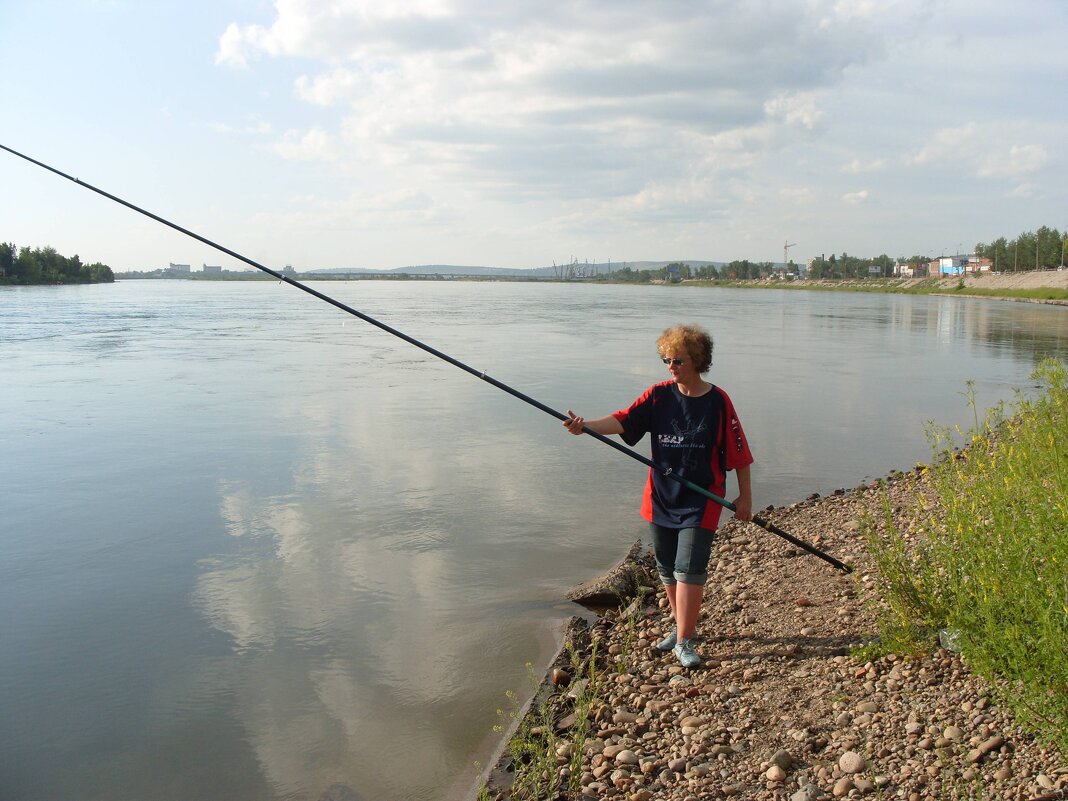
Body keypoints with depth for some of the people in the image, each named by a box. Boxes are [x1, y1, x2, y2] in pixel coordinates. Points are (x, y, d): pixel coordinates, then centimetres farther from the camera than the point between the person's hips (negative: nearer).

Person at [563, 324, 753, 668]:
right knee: (667, 571, 15)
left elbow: (738, 452, -3)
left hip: (700, 502, -4)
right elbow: (623, 420, -13)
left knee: (689, 571, -8)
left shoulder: (718, 401, -9)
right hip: (661, 499, 4)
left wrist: (745, 496, -1)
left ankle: (684, 642, 5)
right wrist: (586, 425, -31)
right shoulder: (658, 395, -1)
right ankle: (681, 626, 34)